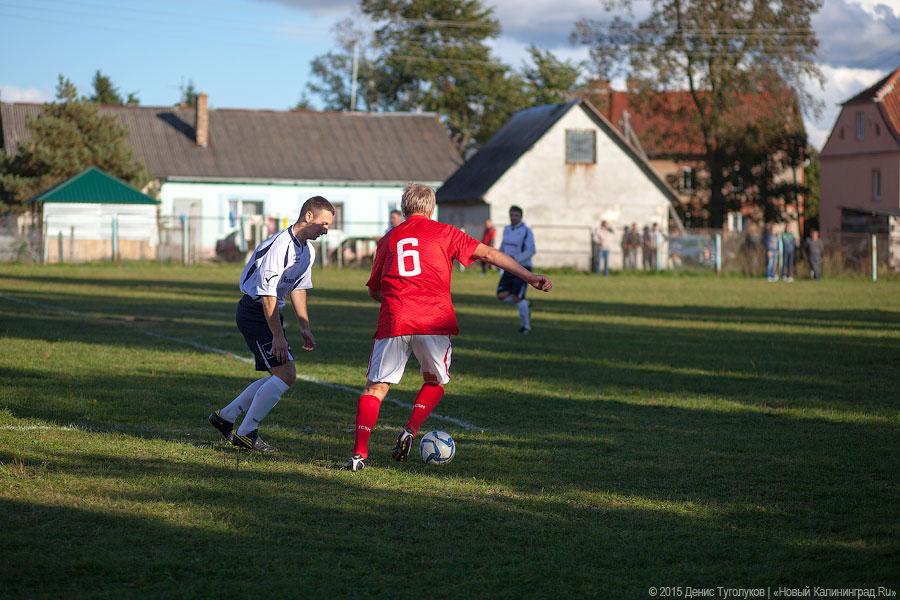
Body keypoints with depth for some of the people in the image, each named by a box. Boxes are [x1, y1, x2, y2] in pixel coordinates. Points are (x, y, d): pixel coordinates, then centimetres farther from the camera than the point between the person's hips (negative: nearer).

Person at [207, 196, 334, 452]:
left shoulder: (308, 249, 9)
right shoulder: (279, 246, -23)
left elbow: (298, 288, 21)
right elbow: (267, 295, -24)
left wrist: (305, 327, 18)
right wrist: (278, 336, -23)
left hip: (271, 312, 10)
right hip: (255, 312, -10)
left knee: (281, 375, 12)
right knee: (285, 375, -15)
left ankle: (225, 417, 20)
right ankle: (246, 433, -7)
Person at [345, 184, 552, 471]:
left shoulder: (388, 239, 19)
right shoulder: (443, 232, 12)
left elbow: (374, 290, 24)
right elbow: (488, 254, 5)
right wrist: (530, 277, 5)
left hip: (393, 320, 1)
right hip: (434, 321, -1)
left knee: (376, 387, 5)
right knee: (435, 381, 21)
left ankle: (359, 453, -9)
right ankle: (410, 431, 2)